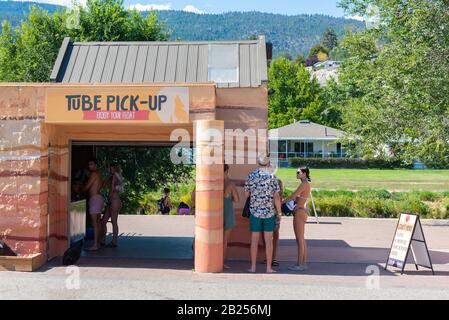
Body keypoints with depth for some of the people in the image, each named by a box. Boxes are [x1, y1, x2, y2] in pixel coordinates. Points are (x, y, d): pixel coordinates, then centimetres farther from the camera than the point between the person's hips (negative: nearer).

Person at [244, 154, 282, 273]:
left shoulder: (251, 176, -2)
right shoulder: (272, 177, -7)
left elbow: (246, 194, 5)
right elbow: (276, 197, -8)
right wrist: (279, 212, 2)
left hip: (255, 212, 1)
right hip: (269, 212, -1)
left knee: (254, 240, 6)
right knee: (269, 241, 4)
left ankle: (253, 267, 9)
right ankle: (269, 267, 6)